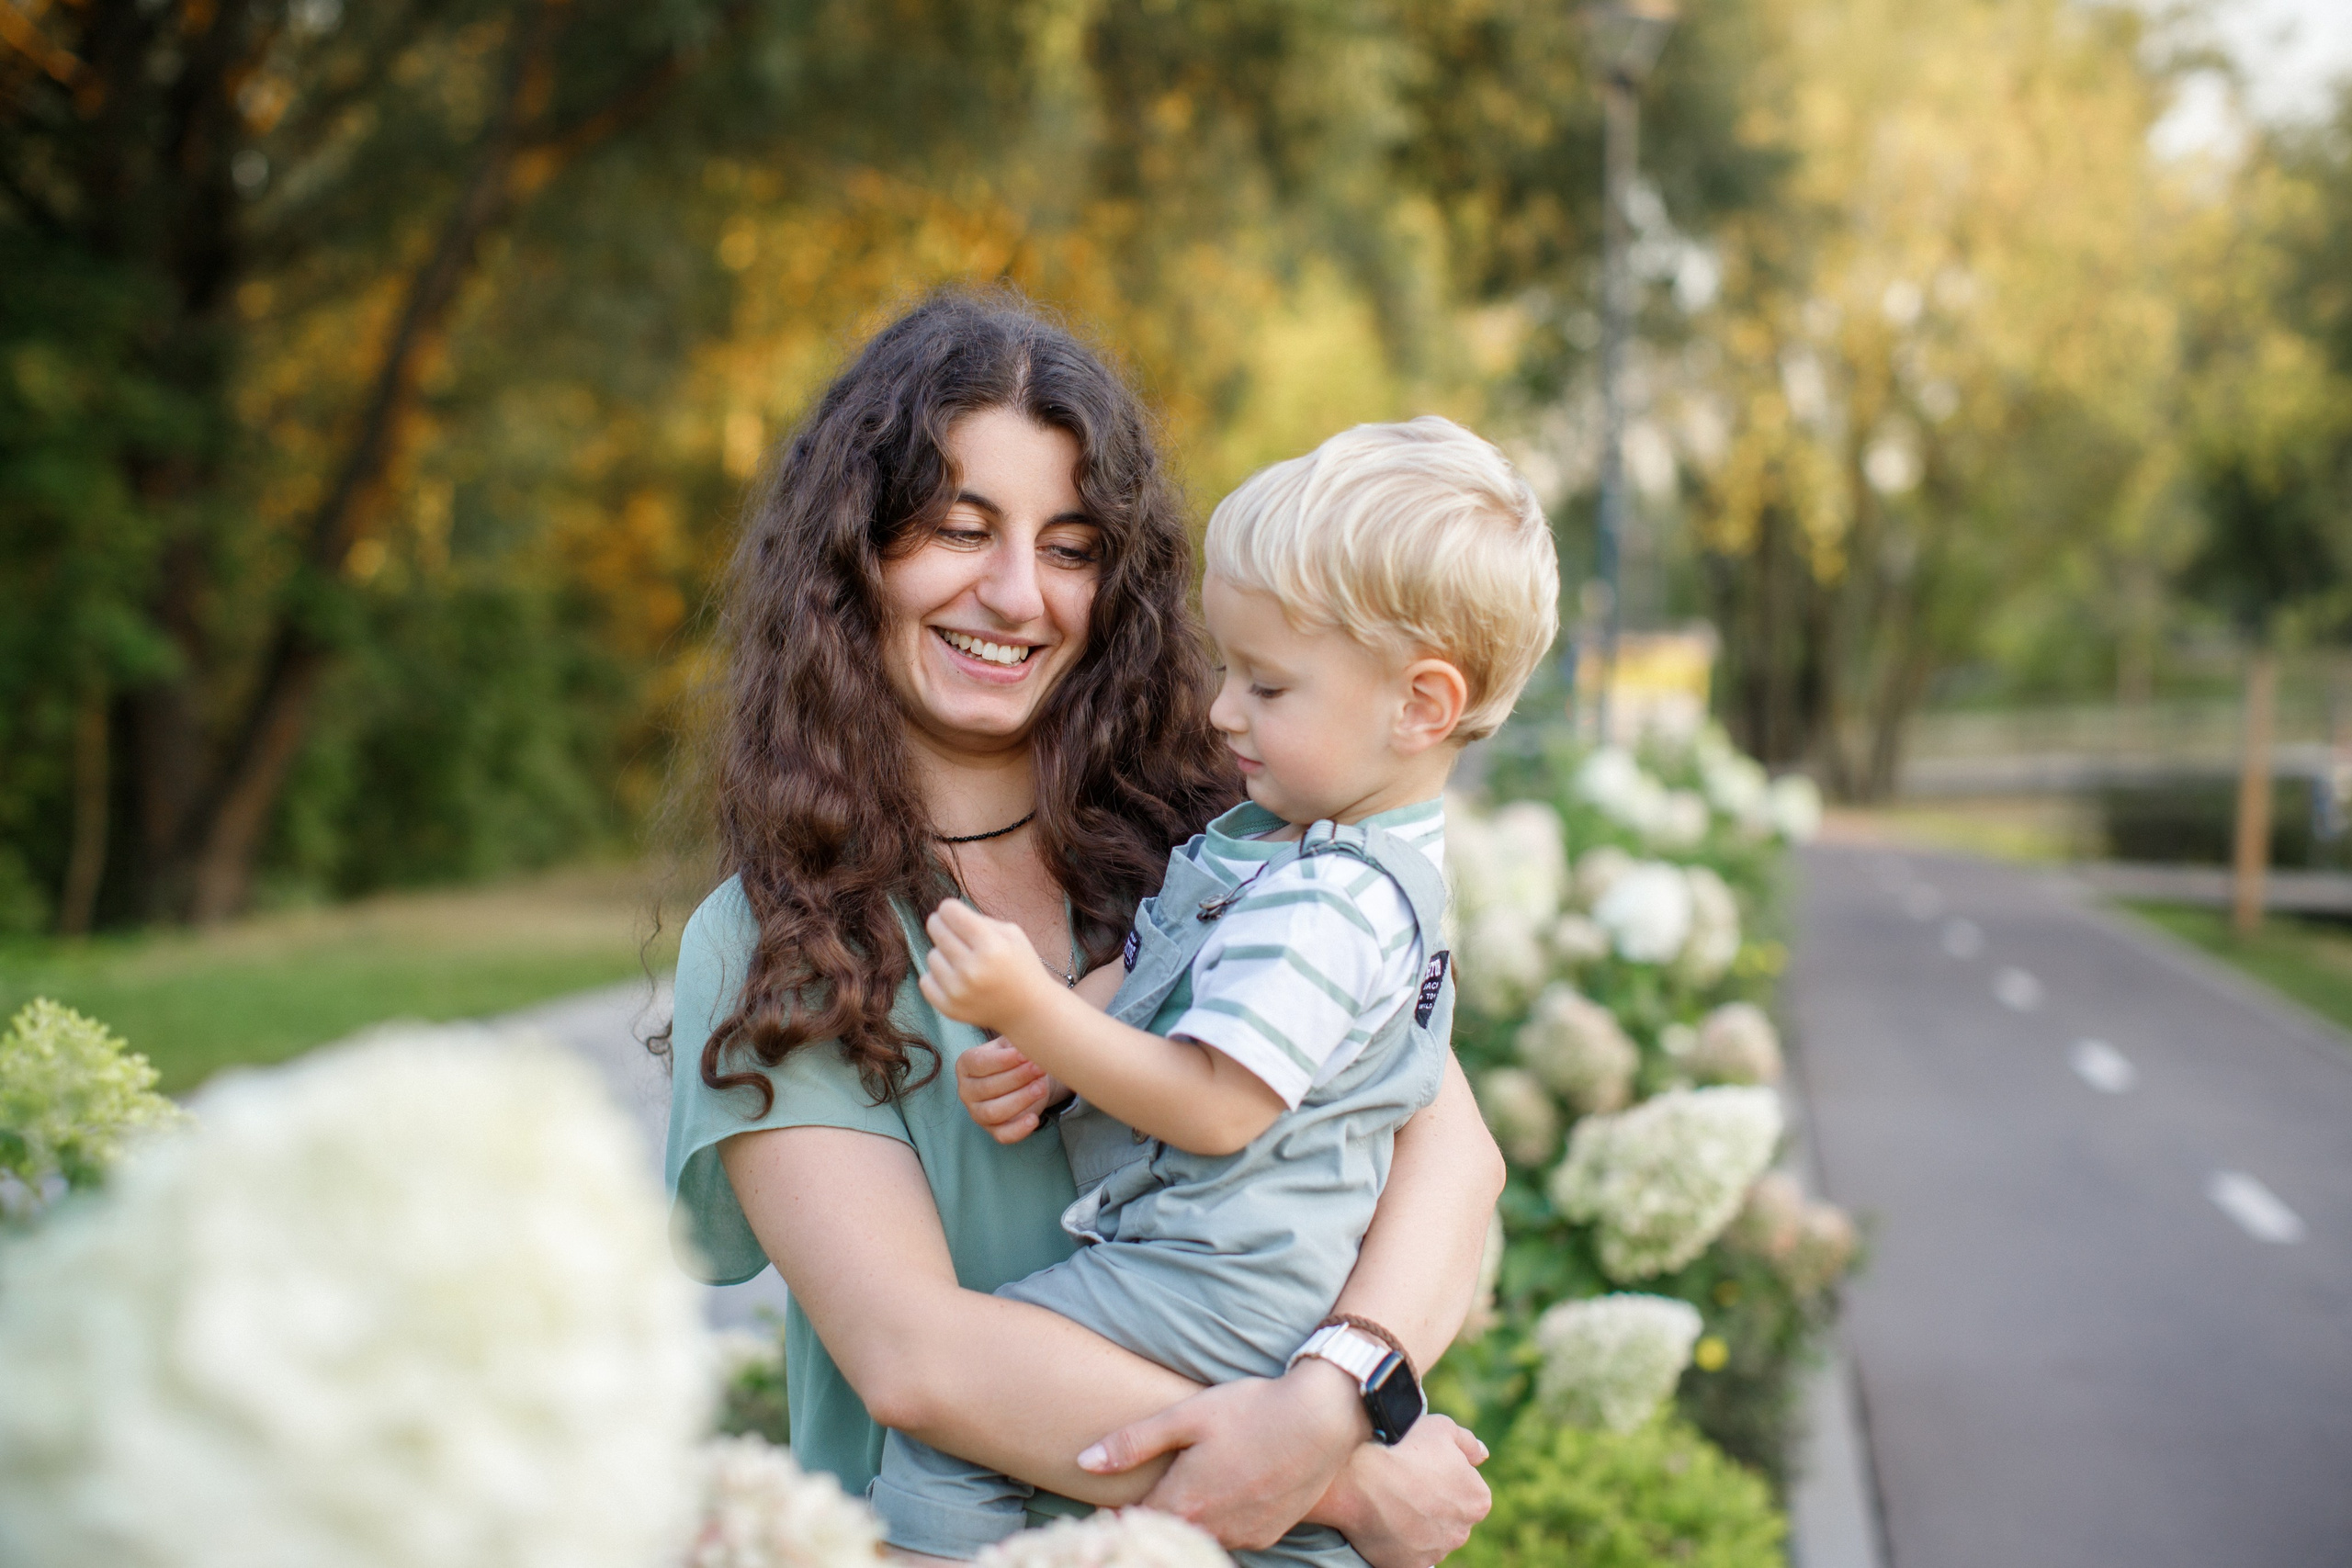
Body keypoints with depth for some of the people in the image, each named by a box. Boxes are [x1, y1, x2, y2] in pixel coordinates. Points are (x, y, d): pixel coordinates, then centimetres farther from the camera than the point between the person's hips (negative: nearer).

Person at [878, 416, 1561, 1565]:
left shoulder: (1326, 902, -22)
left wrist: (1032, 1012, -25)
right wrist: (1041, 1065, 2)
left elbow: (1214, 1107, -25)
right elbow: (1157, 987, 18)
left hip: (1216, 1288, -10)